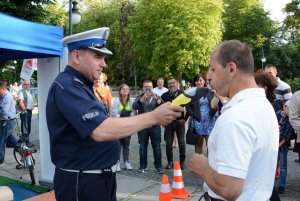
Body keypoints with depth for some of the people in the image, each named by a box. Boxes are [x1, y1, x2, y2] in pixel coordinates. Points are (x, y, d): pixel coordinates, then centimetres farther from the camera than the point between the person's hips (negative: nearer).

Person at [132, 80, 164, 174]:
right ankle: (143, 166, 18)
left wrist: (156, 99, -27)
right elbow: (134, 107, -14)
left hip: (155, 125, 0)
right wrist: (143, 97, -28)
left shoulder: (157, 97, 7)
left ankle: (158, 165, 14)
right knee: (143, 147, 6)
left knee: (156, 146, 3)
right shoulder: (139, 97, 5)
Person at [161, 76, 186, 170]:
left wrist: (185, 118, -4)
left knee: (181, 143, 4)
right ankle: (170, 162, 14)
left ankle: (182, 162, 15)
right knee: (169, 143, 4)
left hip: (180, 122, -1)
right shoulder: (164, 95, 4)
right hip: (168, 122, 1)